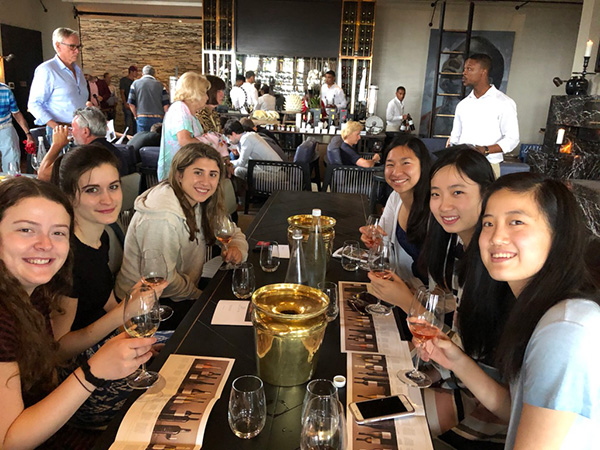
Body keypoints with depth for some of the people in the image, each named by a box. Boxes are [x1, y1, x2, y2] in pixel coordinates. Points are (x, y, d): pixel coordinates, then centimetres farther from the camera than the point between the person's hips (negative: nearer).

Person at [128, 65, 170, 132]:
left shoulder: (135, 83, 7)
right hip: (158, 119, 0)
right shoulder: (160, 85, 5)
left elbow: (131, 104, 2)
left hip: (142, 118, 0)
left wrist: (136, 116, 15)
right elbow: (166, 105, -1)